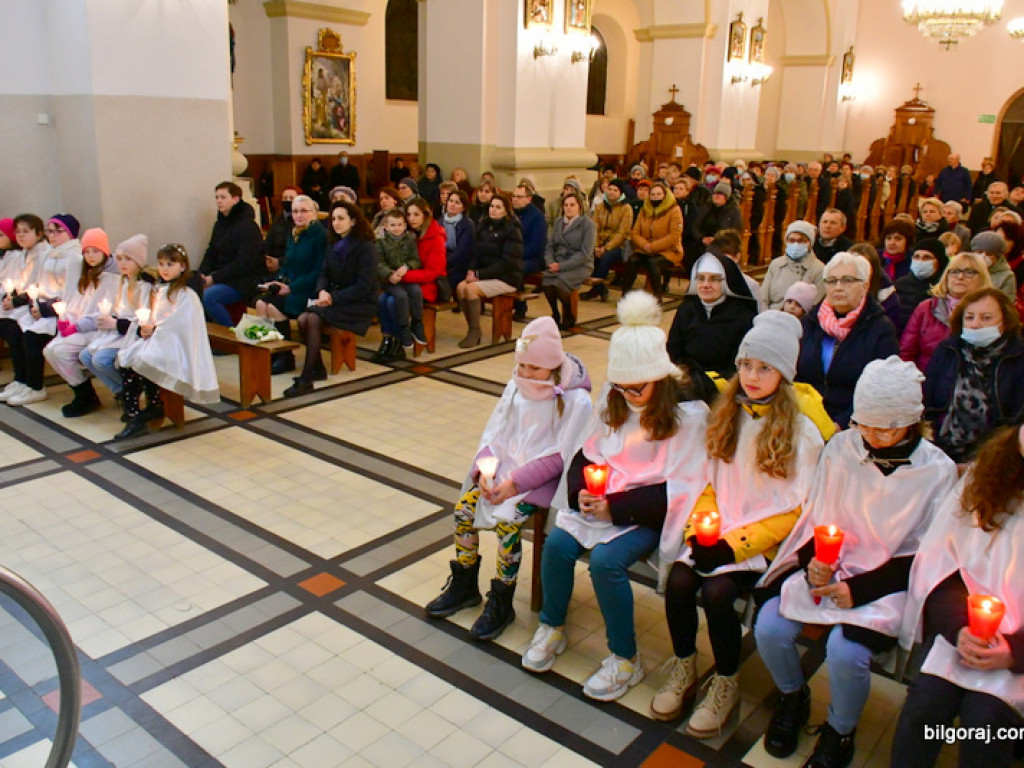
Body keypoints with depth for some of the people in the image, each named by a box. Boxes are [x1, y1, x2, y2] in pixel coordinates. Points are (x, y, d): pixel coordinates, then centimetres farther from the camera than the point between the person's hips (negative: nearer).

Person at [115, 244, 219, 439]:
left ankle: (155, 406, -8)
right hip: (153, 339, 8)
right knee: (124, 362, -15)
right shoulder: (159, 289, 21)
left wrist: (155, 329, -16)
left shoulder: (186, 293, -6)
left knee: (142, 361, -29)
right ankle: (133, 418, -14)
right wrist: (142, 327, -3)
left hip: (174, 343, -8)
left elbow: (181, 322, -17)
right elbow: (150, 317, 17)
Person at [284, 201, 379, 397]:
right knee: (302, 319, -21)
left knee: (314, 318, -28)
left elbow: (364, 286, -16)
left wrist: (334, 297, -21)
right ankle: (317, 368, -5)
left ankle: (305, 379, -23)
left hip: (360, 304, -6)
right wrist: (322, 291, -10)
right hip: (333, 299, 7)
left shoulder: (365, 247, -10)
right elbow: (324, 274, 13)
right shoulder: (333, 244, 12)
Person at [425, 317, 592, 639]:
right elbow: (492, 432, 6)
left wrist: (516, 482, -21)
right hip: (504, 466, 6)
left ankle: (501, 603, -5)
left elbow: (559, 456, -16)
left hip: (543, 478, -6)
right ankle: (464, 585, 10)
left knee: (506, 522, -25)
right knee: (463, 507, -11)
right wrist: (485, 470, -11)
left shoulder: (576, 399, -14)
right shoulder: (515, 387, 3)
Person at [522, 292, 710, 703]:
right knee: (557, 543, -17)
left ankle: (625, 659, -4)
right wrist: (582, 492, -12)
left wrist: (616, 507, -20)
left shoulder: (688, 413, -13)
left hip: (651, 513, -5)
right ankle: (552, 627, 10)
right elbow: (588, 452, 9)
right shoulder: (613, 398, 3)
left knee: (606, 560, -27)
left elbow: (679, 488, -14)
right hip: (602, 497, 5)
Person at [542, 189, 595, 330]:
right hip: (558, 263, 5)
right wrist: (550, 262, -7)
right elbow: (550, 245, 14)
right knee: (546, 279, -27)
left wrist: (562, 266, -18)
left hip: (580, 265, -4)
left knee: (560, 281, -32)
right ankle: (555, 314, -6)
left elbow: (585, 253, -12)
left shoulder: (588, 224, -4)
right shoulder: (558, 221, 15)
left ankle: (569, 317, -7)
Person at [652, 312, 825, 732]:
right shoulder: (726, 416, 8)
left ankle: (726, 683, 0)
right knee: (678, 580, -20)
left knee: (717, 591, -26)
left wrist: (736, 544, -17)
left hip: (765, 541, -4)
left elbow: (795, 512, -9)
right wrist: (698, 528, -7)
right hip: (717, 533, 4)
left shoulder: (801, 432, -8)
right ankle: (684, 668, 6)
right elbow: (711, 484, 11)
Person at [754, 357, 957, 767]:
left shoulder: (937, 471, -6)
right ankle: (793, 697, 16)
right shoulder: (840, 448, -1)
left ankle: (840, 731, 8)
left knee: (845, 651, -27)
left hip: (885, 581, -2)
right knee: (769, 628, -19)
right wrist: (813, 562, -14)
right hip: (826, 568, 3)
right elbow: (814, 517, 7)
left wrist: (859, 588, -15)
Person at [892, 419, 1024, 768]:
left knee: (984, 716, -23)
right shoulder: (984, 476, 4)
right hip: (963, 630, 2)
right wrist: (959, 628, -15)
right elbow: (941, 564, 0)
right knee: (924, 703, -20)